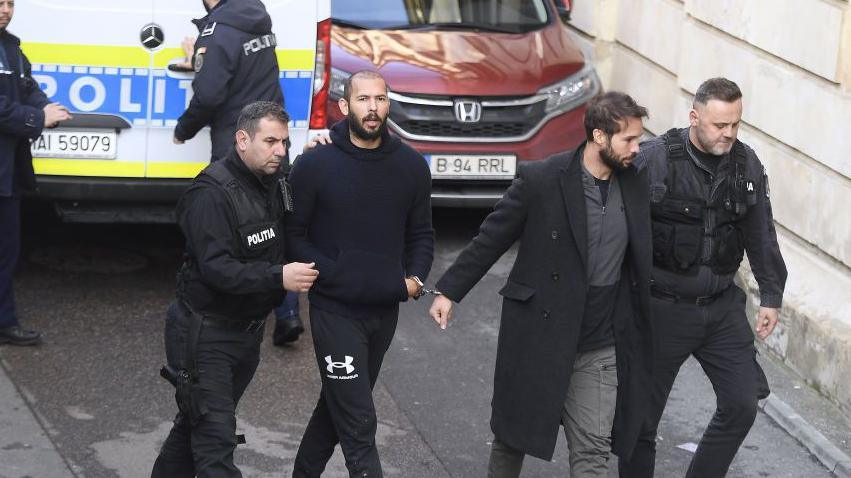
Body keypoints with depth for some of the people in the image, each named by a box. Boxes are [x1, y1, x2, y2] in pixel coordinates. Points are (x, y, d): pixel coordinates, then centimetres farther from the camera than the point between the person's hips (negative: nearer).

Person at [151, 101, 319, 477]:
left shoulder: (273, 184, 7)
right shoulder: (212, 192, -19)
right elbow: (215, 267, -27)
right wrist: (278, 277, -35)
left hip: (247, 330, 8)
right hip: (205, 331, -8)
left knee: (197, 424, 19)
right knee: (215, 438, -11)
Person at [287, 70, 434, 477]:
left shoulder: (411, 165, 4)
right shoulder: (315, 165, -8)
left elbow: (421, 233, 13)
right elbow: (293, 234, -4)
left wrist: (415, 278, -3)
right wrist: (328, 274, -15)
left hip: (386, 309, 5)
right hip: (335, 310, -5)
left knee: (338, 405, 20)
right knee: (359, 426, -8)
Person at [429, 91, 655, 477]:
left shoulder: (636, 185, 1)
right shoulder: (541, 180, -13)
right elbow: (490, 239, -4)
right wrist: (449, 290, -4)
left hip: (600, 349, 3)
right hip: (537, 339, -3)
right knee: (512, 436, 15)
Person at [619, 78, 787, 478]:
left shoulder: (747, 165, 1)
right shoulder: (654, 159, -15)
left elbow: (761, 235, 12)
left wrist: (771, 295, 11)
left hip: (723, 307, 4)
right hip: (663, 308, -4)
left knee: (742, 405, 3)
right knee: (642, 415, 4)